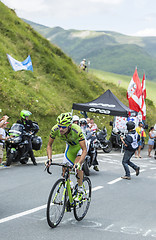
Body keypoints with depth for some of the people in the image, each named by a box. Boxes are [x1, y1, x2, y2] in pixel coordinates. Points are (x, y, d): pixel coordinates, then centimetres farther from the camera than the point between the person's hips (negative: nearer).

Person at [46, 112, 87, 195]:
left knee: (77, 166, -25)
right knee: (65, 169, -3)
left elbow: (84, 150, -39)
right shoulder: (55, 129, -31)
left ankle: (80, 188, -5)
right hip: (70, 146, 4)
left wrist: (78, 163, -52)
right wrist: (49, 159, -29)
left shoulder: (77, 130, -42)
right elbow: (49, 145, -15)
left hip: (80, 145, -4)